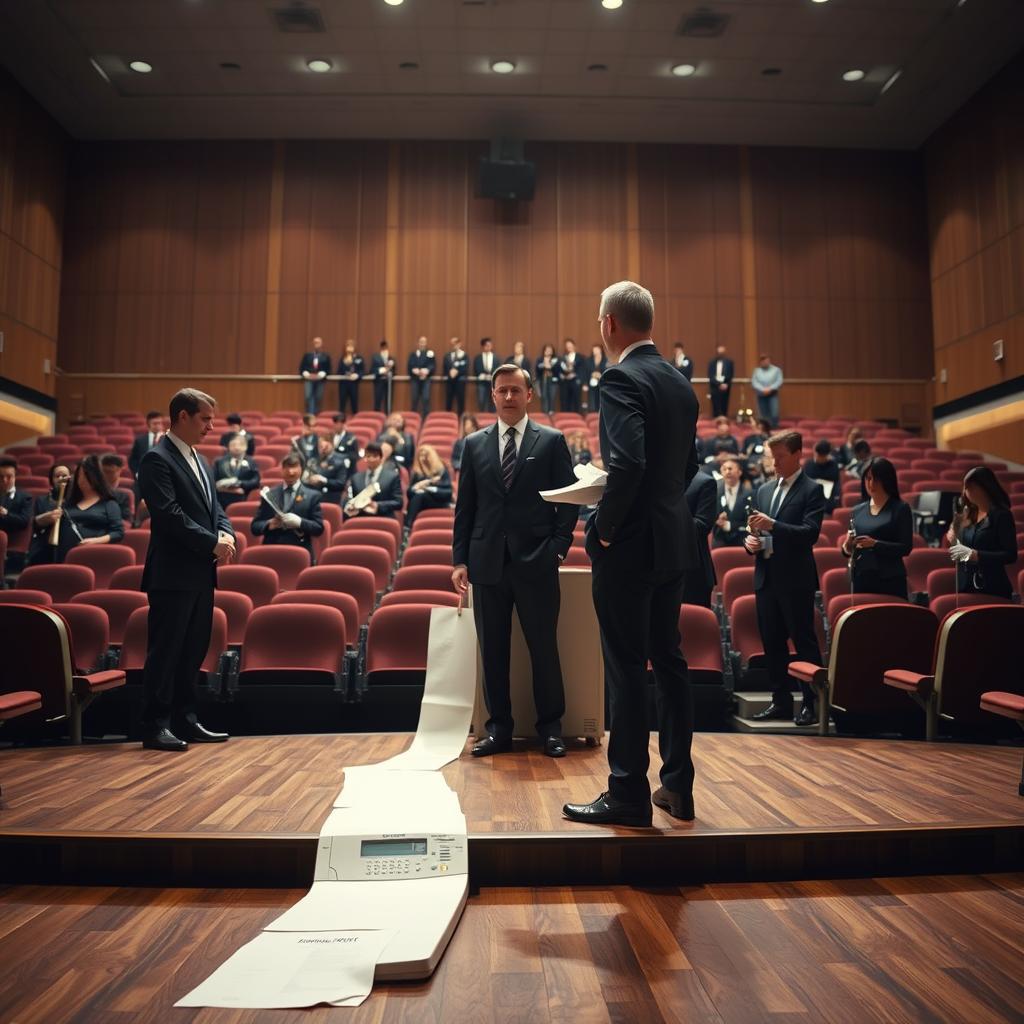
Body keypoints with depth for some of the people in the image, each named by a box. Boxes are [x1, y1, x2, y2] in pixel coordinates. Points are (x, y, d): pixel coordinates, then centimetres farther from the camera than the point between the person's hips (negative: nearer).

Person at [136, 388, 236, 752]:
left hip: (201, 572, 9)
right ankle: (155, 726, 9)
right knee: (165, 651, -1)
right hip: (173, 574, -8)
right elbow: (170, 515, -19)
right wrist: (213, 543, -17)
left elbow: (214, 507, 17)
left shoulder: (199, 460, 17)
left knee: (193, 650, 13)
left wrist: (227, 534, -3)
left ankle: (186, 721, 22)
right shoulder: (157, 459, -10)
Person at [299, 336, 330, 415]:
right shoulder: (307, 355, 12)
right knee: (308, 397, -15)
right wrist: (307, 375, -9)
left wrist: (319, 375, -13)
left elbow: (328, 369, 2)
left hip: (320, 380, 0)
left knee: (318, 399, 0)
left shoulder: (326, 356, 8)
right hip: (308, 379, 0)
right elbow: (301, 367, 9)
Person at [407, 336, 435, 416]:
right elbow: (409, 366, 4)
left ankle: (426, 417, -8)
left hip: (426, 379, -2)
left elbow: (434, 366, -3)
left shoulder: (430, 353, 5)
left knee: (426, 398, -11)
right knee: (414, 399, 3)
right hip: (414, 379, 2)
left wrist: (427, 370, -21)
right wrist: (414, 370, -16)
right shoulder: (412, 354, 10)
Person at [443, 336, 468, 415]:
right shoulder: (447, 355, 11)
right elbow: (444, 367, 7)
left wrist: (457, 371, -19)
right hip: (449, 380, 3)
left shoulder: (464, 356, 0)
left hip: (460, 380, -3)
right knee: (448, 401, 4)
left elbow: (466, 369, -7)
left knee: (460, 401, -1)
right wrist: (450, 373, -11)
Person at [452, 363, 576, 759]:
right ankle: (498, 729, 20)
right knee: (492, 649, 8)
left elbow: (568, 500, 3)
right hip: (487, 562, 3)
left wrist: (558, 547, -6)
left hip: (535, 562, -2)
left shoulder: (552, 441, 4)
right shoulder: (475, 444, 11)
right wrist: (460, 559, 3)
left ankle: (550, 728, 19)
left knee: (544, 647, 4)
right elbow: (465, 506, 10)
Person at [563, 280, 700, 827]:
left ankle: (628, 795, 12)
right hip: (673, 540, 9)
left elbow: (628, 462, -27)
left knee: (627, 669, 0)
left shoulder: (622, 378, -14)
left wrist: (605, 524, -15)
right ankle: (678, 786, 26)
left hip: (630, 543, -8)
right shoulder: (680, 381, 12)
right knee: (668, 660, 15)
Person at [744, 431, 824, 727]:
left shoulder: (812, 491, -3)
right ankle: (780, 701, 21)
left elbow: (810, 533, -15)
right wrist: (750, 540, -2)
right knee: (771, 642, 10)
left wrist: (772, 526, -24)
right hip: (766, 577, 6)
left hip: (796, 579, -6)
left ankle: (812, 704, 8)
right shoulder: (763, 491, 16)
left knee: (804, 641, -1)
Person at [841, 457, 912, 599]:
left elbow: (906, 548, -7)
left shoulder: (901, 509, 0)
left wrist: (875, 544, -19)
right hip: (861, 580, 3)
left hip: (890, 581, -3)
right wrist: (847, 548, -7)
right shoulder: (857, 511, 11)